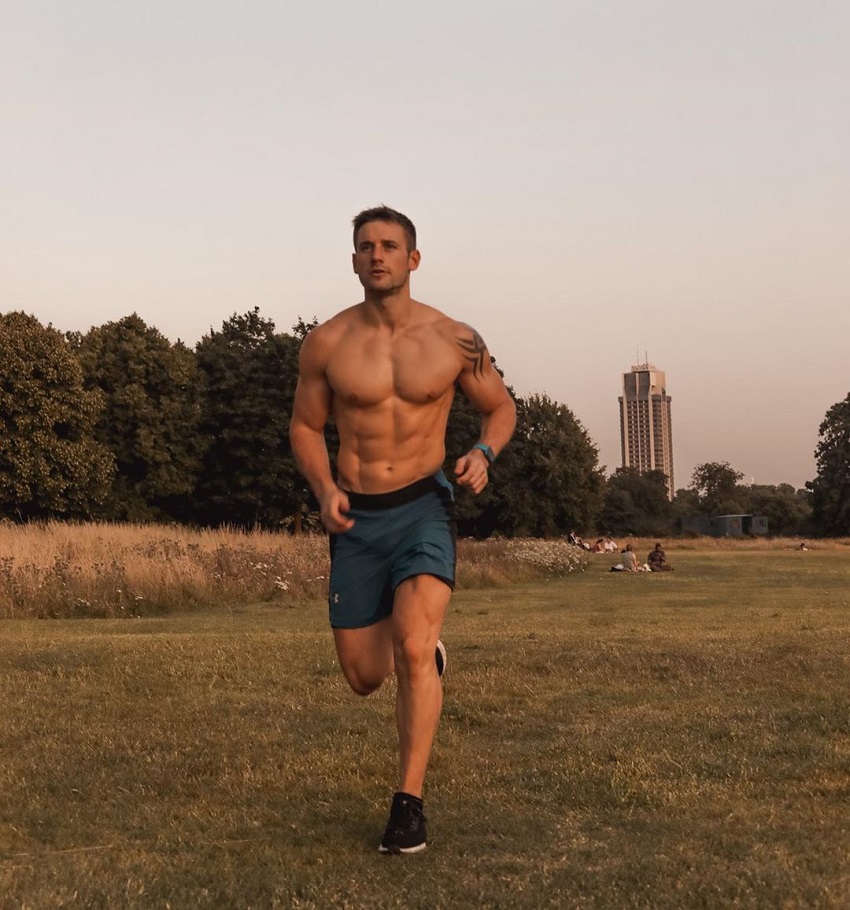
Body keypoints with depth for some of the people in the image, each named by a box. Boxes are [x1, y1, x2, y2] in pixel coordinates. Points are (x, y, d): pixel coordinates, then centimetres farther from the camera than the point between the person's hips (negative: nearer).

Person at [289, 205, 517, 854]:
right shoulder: (327, 343, -3)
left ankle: (409, 804, -8)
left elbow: (501, 407, 11)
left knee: (414, 651, -23)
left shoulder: (455, 339, -4)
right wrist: (324, 489, -9)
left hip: (423, 508, -2)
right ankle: (423, 648, 45)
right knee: (364, 678, 8)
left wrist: (483, 454, -11)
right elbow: (306, 426, 9)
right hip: (355, 518, 2)